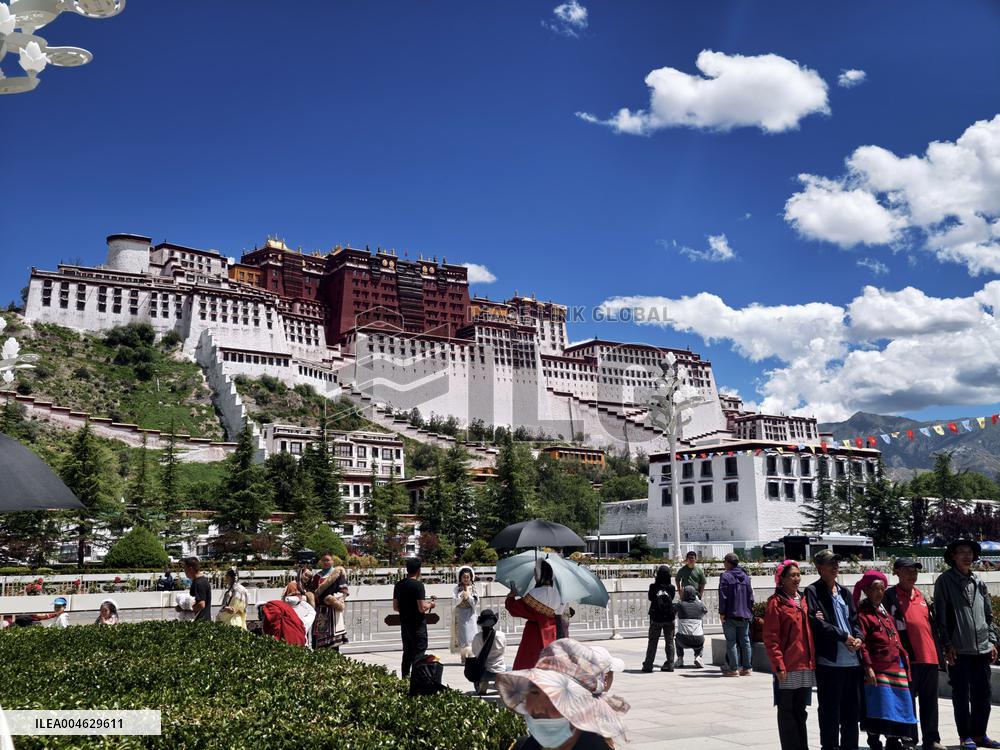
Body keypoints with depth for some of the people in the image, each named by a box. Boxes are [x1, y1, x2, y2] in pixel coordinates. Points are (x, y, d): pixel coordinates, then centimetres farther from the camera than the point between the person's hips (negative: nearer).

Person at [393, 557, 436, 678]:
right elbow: (422, 608, -20)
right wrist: (431, 604, -1)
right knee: (418, 654, 1)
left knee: (407, 652, 16)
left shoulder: (398, 585, 4)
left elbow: (395, 607, 8)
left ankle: (404, 678, 20)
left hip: (404, 624, 6)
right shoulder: (418, 585, -16)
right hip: (418, 625, -6)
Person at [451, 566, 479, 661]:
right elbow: (454, 602, -5)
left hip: (470, 615, 0)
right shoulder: (457, 588, 2)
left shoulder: (473, 588, 4)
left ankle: (470, 655, -1)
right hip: (460, 615, 0)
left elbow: (476, 603, -1)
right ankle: (463, 656, 3)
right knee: (461, 635, -1)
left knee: (470, 634, -4)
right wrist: (461, 597, -18)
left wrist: (468, 596, -12)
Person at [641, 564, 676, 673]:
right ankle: (669, 665, 11)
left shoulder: (653, 587, -11)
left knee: (652, 642, 7)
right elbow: (672, 598, 8)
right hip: (669, 619, 1)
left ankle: (648, 665, 8)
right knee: (669, 642, 12)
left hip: (656, 619, -1)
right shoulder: (671, 588, -8)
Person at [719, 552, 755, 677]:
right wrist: (750, 612, 16)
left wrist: (722, 613, -9)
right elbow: (751, 596, 12)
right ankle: (746, 668, 11)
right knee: (745, 641, 10)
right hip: (744, 615, 6)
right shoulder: (745, 576, 11)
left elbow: (723, 596, -13)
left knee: (731, 642, -1)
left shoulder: (725, 576, -9)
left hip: (730, 615, -6)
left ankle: (733, 669, -2)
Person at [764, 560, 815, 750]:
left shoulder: (803, 600, 12)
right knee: (787, 711, 3)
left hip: (806, 665, 6)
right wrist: (778, 664, -16)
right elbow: (770, 637, -11)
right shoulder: (776, 602, -8)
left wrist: (813, 654, 6)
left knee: (800, 711, 14)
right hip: (787, 667, -6)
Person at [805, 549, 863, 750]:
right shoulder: (813, 591, -4)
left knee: (852, 709, 13)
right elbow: (817, 622, -13)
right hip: (829, 660, -6)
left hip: (852, 659, 7)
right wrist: (844, 636, -13)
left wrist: (858, 637, -4)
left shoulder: (845, 593, 18)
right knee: (830, 711, 0)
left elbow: (854, 620, 16)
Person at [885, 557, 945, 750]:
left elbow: (931, 622, 21)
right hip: (907, 658, -6)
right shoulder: (890, 596, -3)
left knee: (929, 701, 11)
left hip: (929, 656, 6)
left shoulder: (921, 595, 16)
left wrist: (938, 650, 18)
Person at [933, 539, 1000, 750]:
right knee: (961, 695, 3)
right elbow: (941, 616, -6)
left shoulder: (979, 582, 12)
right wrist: (947, 645, -10)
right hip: (959, 651, -5)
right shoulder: (945, 581, -3)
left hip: (982, 649, 5)